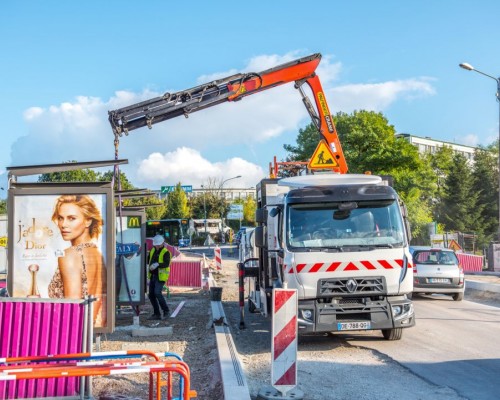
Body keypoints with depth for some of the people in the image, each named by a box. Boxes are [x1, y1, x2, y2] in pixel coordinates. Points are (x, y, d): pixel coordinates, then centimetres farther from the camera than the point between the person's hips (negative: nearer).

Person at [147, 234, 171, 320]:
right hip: (153, 276, 8)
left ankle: (166, 310, -4)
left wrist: (157, 265, -38)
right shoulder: (153, 250, 12)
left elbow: (166, 264, -24)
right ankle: (157, 314, 14)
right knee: (151, 295, 6)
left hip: (161, 276, -8)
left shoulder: (166, 252, -10)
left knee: (157, 293, -20)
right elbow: (148, 260, 22)